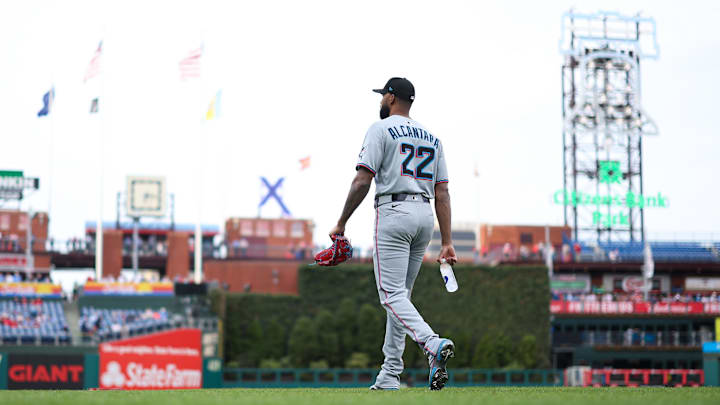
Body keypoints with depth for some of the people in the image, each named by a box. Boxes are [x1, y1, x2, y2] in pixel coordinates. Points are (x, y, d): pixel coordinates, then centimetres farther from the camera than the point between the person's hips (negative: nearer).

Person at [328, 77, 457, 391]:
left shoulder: (381, 129, 0)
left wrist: (341, 223, -4)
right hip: (425, 216, 7)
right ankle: (389, 376, 12)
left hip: (394, 212, -7)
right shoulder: (431, 137, 19)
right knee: (401, 294, 13)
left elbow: (363, 181, -10)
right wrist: (447, 242, 9)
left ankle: (434, 345, -34)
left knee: (392, 294, -11)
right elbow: (442, 194, 12)